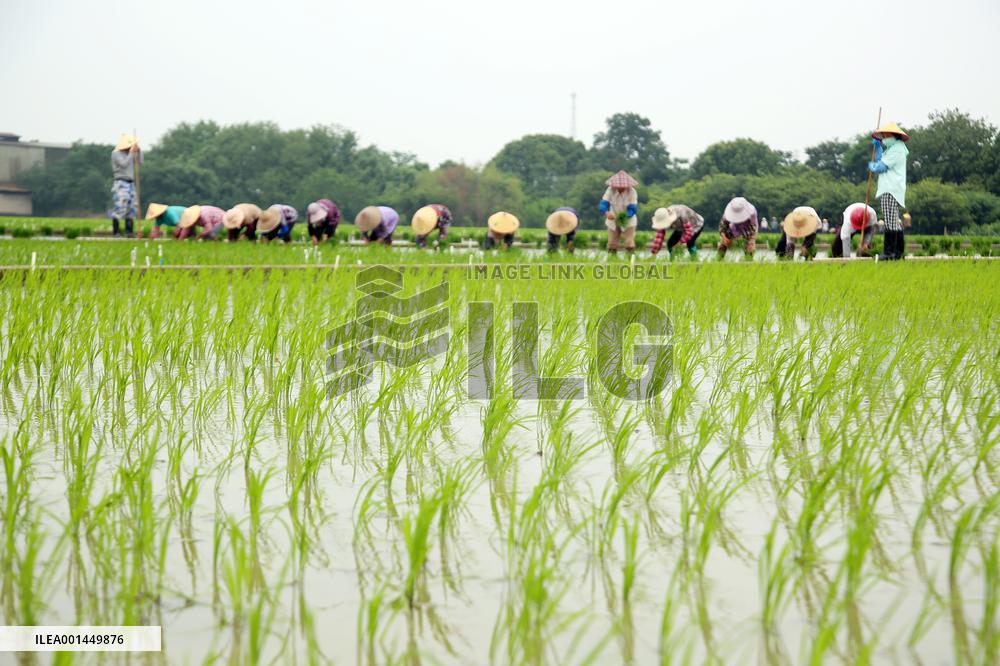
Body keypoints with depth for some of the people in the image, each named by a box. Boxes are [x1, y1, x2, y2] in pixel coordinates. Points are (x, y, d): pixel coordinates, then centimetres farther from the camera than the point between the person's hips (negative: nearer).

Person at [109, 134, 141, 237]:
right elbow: (124, 164, -16)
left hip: (131, 183, 7)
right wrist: (131, 153, -12)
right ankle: (116, 231, -11)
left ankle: (129, 231, 9)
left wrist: (138, 150, -1)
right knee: (120, 207, -13)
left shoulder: (129, 153, 15)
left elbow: (140, 161, 9)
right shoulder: (116, 153, -4)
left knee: (131, 208, 5)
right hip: (121, 183, -7)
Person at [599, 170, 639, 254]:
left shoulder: (632, 192, -19)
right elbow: (603, 203, -22)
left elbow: (632, 209, -23)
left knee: (629, 244, -9)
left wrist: (626, 216, -44)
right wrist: (606, 212, -44)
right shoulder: (610, 190, -15)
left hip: (628, 221, -2)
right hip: (613, 220, 2)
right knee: (612, 244, 6)